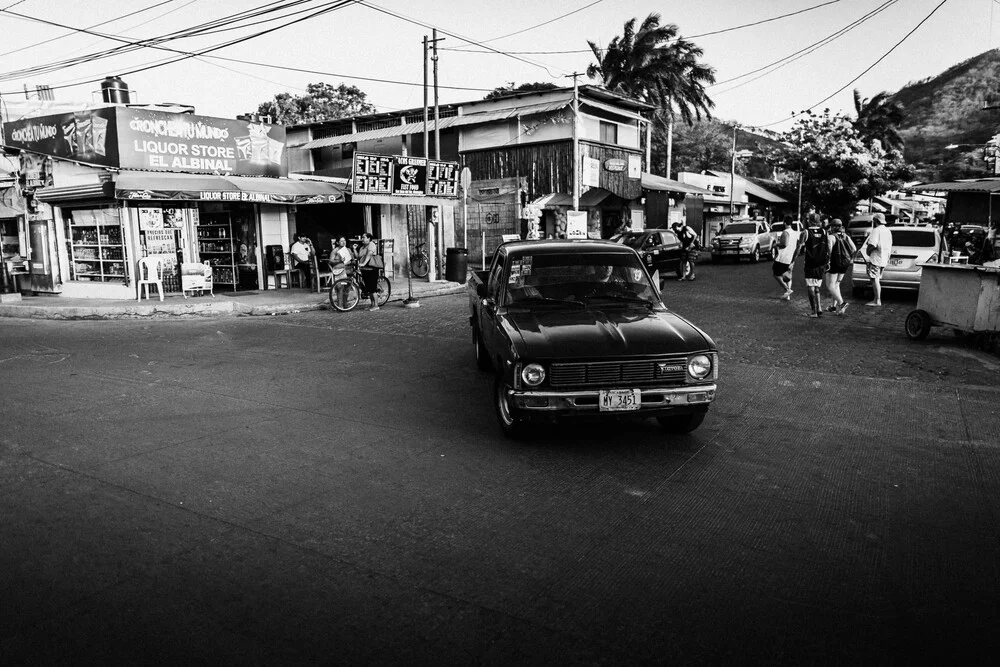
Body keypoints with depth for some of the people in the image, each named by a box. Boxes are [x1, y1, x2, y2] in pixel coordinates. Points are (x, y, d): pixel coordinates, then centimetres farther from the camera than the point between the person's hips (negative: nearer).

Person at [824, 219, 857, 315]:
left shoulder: (831, 237, -9)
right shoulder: (846, 236, 8)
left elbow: (829, 249, -24)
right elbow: (854, 249, 1)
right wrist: (850, 258, 14)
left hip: (834, 263, -7)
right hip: (845, 264, 7)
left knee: (830, 286, -3)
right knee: (836, 284, 19)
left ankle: (841, 303, -21)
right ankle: (834, 306, 18)